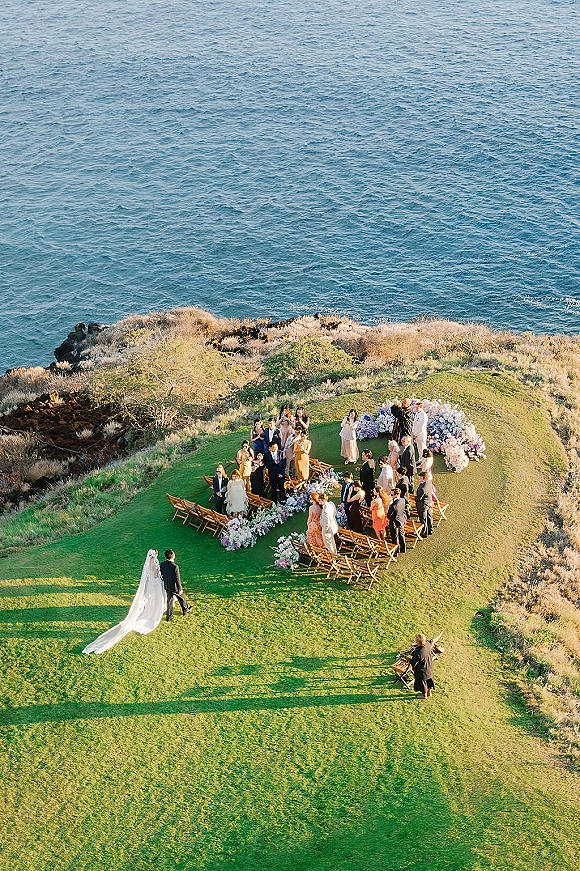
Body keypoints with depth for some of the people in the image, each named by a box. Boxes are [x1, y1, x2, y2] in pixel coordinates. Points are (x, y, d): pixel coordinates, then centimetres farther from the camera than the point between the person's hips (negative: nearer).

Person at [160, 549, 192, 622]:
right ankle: (185, 610, 43)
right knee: (181, 598, 21)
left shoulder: (162, 565, -12)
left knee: (169, 601, 20)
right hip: (175, 587, -5)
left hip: (167, 587, 5)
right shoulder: (175, 567, -30)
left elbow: (161, 575, 3)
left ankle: (169, 616, 27)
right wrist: (180, 589, -10)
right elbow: (177, 579, -22)